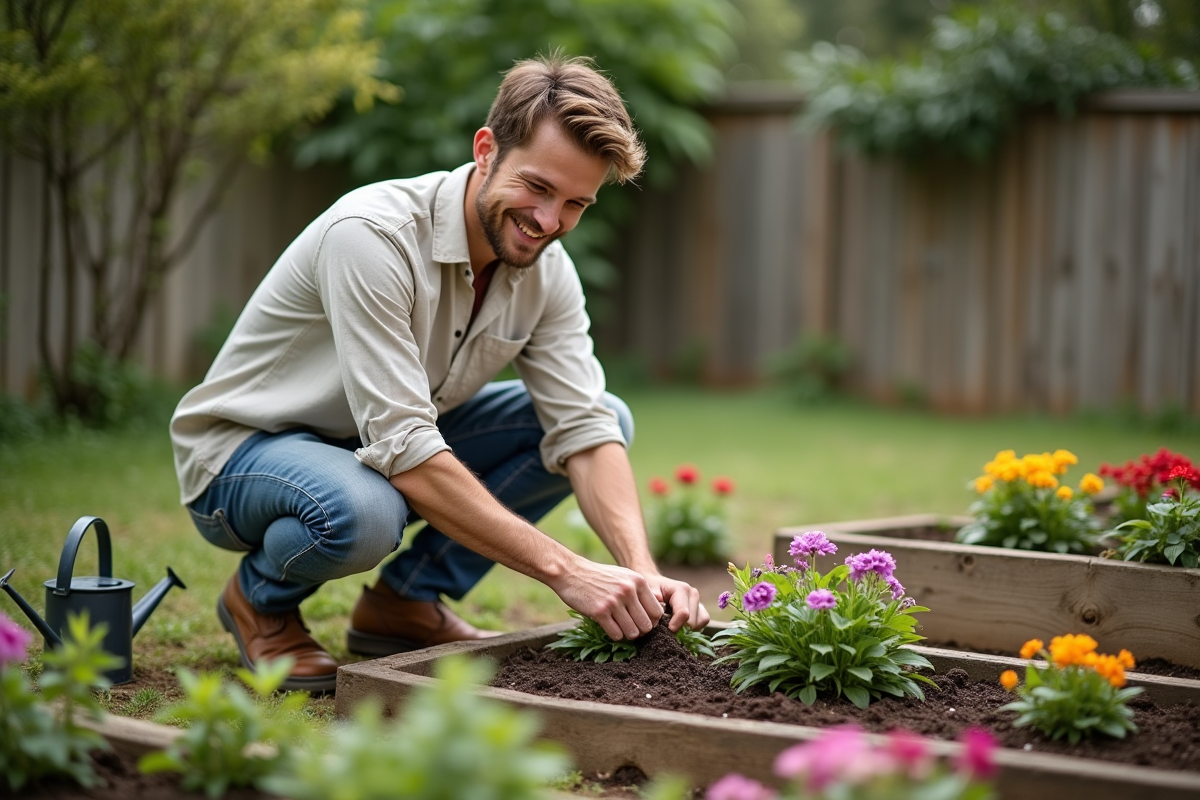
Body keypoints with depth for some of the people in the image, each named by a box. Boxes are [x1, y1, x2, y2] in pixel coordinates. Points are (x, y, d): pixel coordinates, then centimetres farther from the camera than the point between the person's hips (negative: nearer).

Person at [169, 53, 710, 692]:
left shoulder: (546, 270, -9)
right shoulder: (374, 236, -32)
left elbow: (586, 431, -13)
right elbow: (403, 452, -37)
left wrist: (641, 573, -32)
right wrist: (565, 570, -39)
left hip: (387, 447, 7)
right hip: (244, 448, -7)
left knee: (610, 414, -5)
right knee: (363, 510, -42)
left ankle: (406, 601, 0)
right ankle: (261, 599, -5)